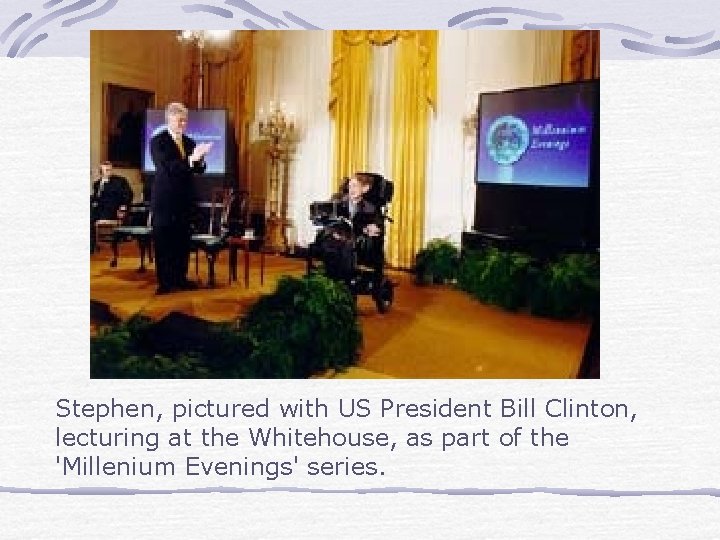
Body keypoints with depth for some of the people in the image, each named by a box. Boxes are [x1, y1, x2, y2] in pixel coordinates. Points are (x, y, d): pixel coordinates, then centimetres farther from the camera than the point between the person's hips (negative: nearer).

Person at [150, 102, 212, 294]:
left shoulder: (189, 142, 11)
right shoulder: (158, 141, -6)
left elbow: (199, 170, 9)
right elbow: (166, 167, -20)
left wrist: (200, 159, -14)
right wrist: (190, 160, -30)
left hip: (184, 199, 5)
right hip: (164, 200, -5)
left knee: (183, 241, 6)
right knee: (163, 242, 1)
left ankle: (180, 278, 16)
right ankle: (164, 282, 7)